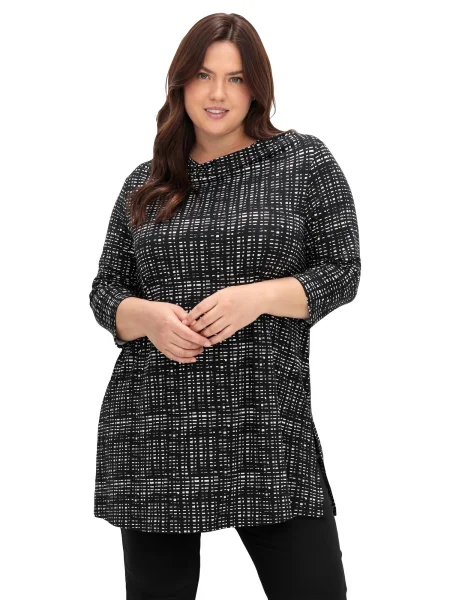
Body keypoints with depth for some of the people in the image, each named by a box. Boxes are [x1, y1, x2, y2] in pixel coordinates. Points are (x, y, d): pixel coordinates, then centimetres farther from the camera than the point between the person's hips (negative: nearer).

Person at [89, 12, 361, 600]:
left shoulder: (305, 160, 5)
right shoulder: (144, 185, 13)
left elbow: (343, 272, 1)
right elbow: (106, 289, 14)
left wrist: (258, 296, -15)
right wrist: (147, 316, -9)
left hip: (266, 424, -2)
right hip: (152, 429, 3)